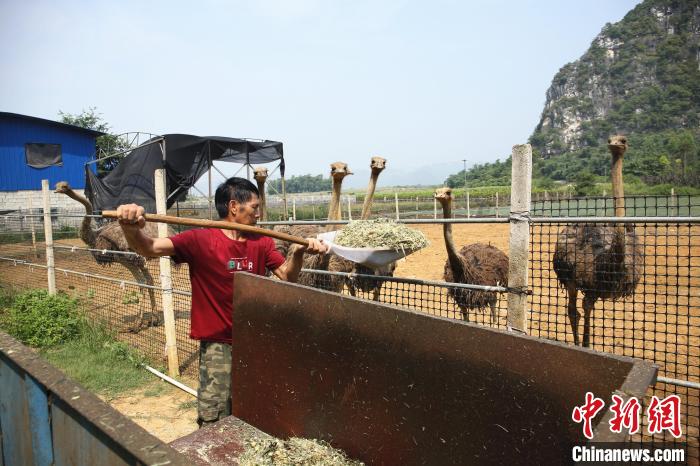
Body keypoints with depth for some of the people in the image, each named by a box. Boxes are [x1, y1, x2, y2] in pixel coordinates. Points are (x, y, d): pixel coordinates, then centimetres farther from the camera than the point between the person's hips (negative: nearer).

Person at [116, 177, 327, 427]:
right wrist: (131, 228, -44)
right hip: (218, 345, -4)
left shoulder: (262, 243, 2)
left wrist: (298, 252, -23)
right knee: (214, 424, 5)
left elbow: (287, 276, -2)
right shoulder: (200, 240, -13)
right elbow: (149, 248, -22)